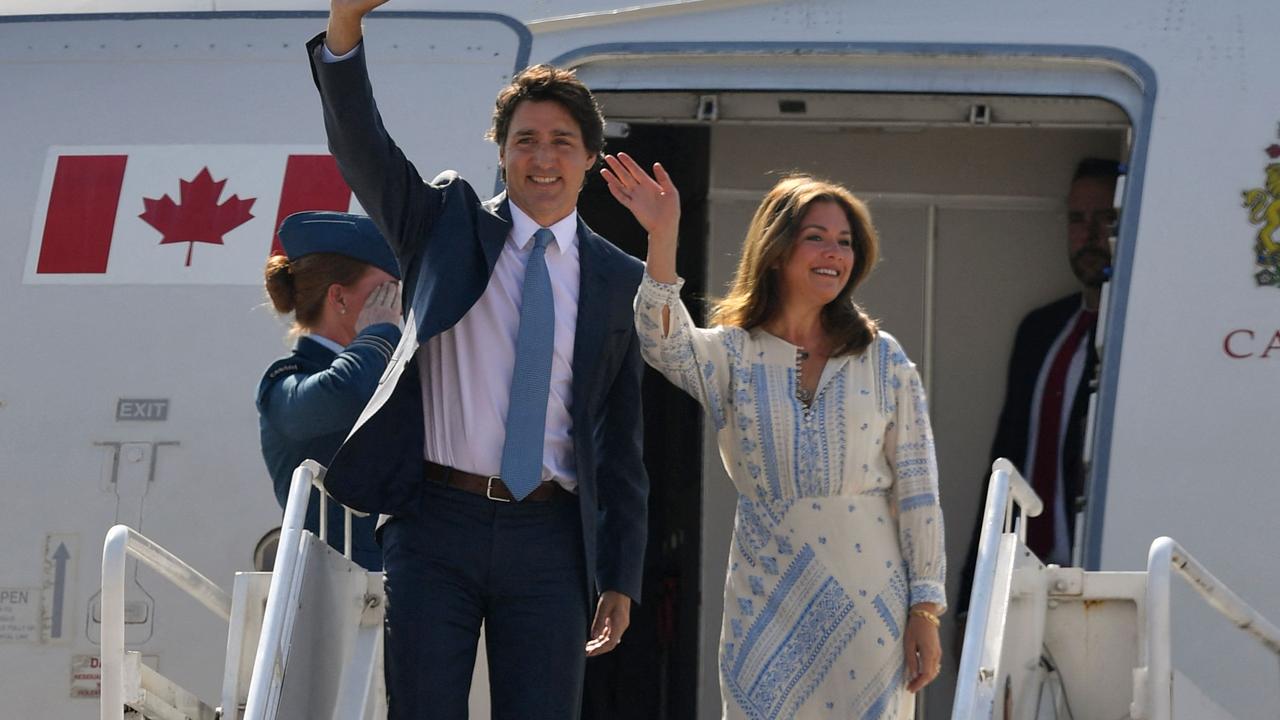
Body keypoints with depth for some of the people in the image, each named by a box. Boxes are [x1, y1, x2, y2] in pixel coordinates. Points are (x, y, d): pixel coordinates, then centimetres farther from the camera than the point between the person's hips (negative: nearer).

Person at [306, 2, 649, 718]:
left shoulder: (619, 280, 10)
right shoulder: (449, 224, 9)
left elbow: (621, 444, 10)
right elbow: (362, 148, -7)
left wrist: (620, 579, 6)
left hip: (549, 538, 1)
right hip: (437, 524, -1)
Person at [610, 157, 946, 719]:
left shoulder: (882, 360, 4)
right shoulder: (733, 355, 4)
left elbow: (917, 489, 3)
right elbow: (664, 346, -19)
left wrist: (925, 608, -1)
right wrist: (661, 238, -31)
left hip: (869, 603, 0)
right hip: (768, 603, 0)